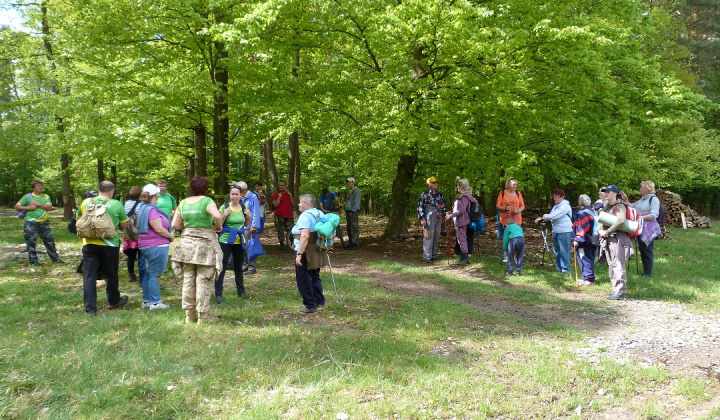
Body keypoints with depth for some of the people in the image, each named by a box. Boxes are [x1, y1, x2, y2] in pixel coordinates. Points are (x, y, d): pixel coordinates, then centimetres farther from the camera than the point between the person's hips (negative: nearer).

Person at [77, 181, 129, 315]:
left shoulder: (86, 202, 2)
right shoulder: (117, 205, -7)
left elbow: (78, 219, 18)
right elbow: (124, 225, 1)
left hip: (89, 244, 2)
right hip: (110, 245, -2)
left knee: (89, 276, 6)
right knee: (111, 275, 15)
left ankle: (90, 308, 5)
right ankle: (114, 301, 32)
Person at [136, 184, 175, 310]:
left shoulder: (143, 208, 16)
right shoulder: (151, 210, -17)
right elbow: (159, 229, -21)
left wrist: (169, 235, 20)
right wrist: (171, 236, -6)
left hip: (147, 246, 11)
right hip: (156, 246, -11)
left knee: (149, 273, 15)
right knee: (154, 274, -5)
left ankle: (146, 300, 23)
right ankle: (155, 302, -1)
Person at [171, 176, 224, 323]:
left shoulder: (183, 203, 8)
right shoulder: (207, 201, -8)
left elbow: (175, 224, 8)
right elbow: (218, 216, -25)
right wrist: (218, 226, -7)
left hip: (187, 244, 5)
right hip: (205, 245, -5)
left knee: (188, 280, 11)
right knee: (203, 281, 0)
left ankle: (189, 315, 18)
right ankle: (203, 316, 5)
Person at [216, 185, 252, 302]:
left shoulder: (243, 208, 5)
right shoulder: (224, 207, -8)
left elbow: (246, 224, 15)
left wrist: (249, 216, -4)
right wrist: (225, 215, -23)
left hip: (239, 241, 5)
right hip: (225, 241, -4)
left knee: (239, 267, 15)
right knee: (222, 267, -4)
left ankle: (241, 291, 27)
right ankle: (218, 294, 2)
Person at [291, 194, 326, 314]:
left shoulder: (305, 216, -18)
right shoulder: (320, 213, 10)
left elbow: (305, 236, -28)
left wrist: (299, 254, -28)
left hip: (305, 252, -9)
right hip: (317, 252, 9)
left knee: (304, 279, 3)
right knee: (315, 277, 21)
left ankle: (310, 306, 10)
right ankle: (320, 303, 27)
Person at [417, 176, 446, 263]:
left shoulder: (439, 194, 15)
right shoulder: (424, 194, -3)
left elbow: (444, 205, 25)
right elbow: (420, 207, -6)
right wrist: (422, 218, -12)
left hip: (439, 219, 6)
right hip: (429, 219, -6)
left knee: (436, 237, 8)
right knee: (428, 237, -9)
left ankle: (434, 255, 18)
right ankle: (427, 256, -6)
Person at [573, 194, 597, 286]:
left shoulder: (583, 213, -17)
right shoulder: (591, 212, 14)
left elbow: (582, 228, -23)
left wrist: (577, 240, -20)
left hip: (584, 243, -10)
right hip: (591, 241, 10)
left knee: (585, 260, -6)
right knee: (589, 259, 15)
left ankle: (589, 279, -5)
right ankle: (587, 278, 23)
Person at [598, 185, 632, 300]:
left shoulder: (619, 206, -8)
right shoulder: (606, 206, 18)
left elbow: (621, 220, -24)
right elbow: (601, 220, 17)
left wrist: (608, 231, -21)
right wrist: (600, 230, -4)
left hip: (617, 238, -9)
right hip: (608, 239, 9)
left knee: (617, 264, -10)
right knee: (611, 264, 13)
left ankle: (620, 292, -9)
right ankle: (616, 289, 21)